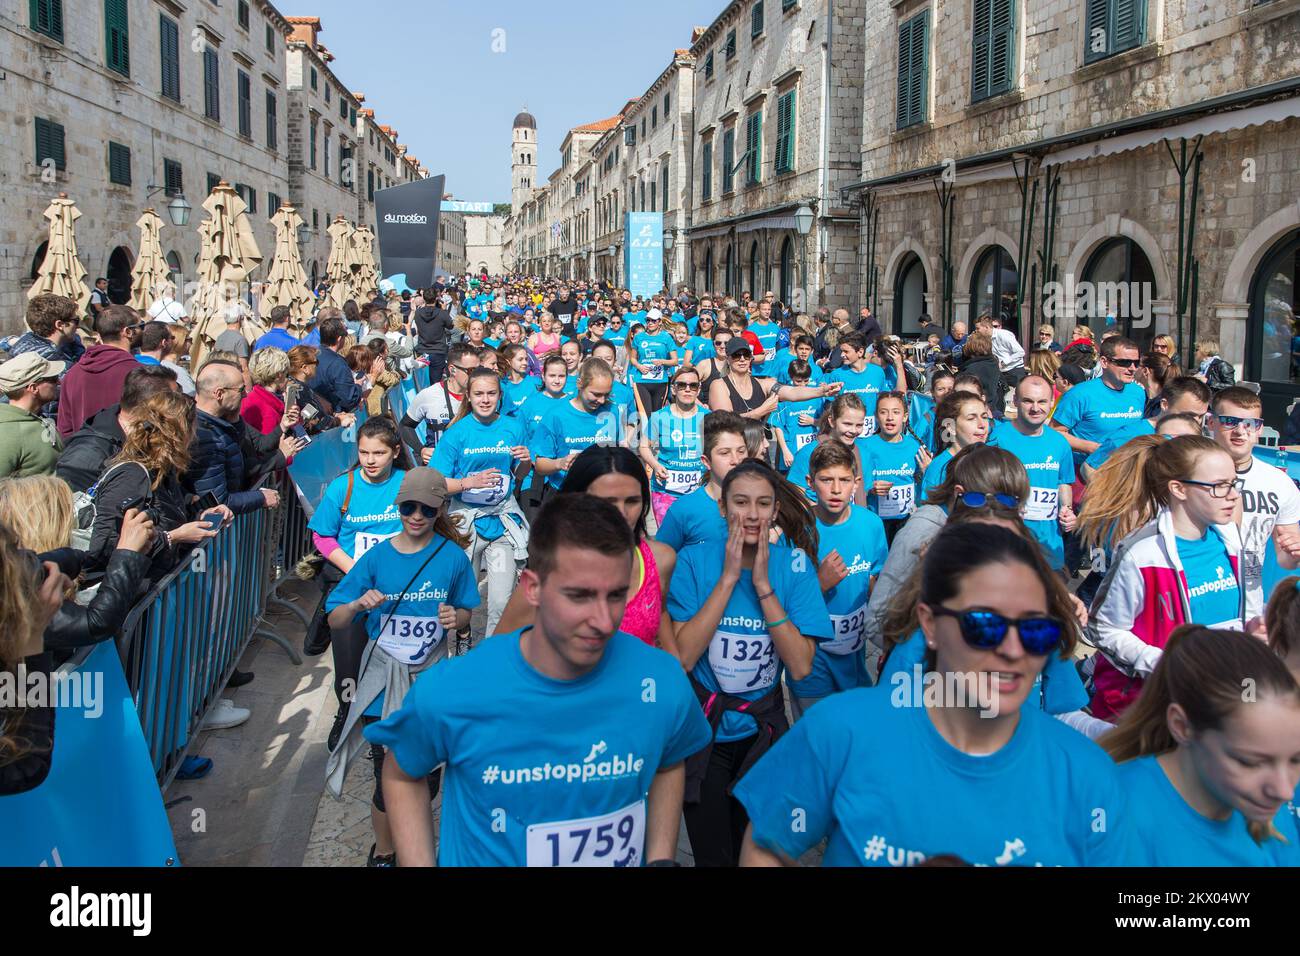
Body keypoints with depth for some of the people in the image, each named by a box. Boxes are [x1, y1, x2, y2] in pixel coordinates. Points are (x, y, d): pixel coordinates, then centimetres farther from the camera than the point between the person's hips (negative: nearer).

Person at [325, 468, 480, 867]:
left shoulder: (452, 557, -6)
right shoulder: (377, 557, -6)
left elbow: (466, 615, 6)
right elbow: (334, 622, -3)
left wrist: (455, 618, -17)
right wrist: (357, 605, -24)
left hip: (431, 678, 1)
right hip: (384, 680, 0)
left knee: (425, 777, 10)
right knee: (389, 780, 5)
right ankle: (383, 853, 32)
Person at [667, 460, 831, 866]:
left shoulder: (794, 565, -8)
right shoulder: (694, 561, -11)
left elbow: (801, 666, -16)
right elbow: (682, 657, -20)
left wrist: (762, 584, -22)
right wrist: (728, 578, -22)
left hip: (763, 731, 2)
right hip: (703, 730, -2)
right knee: (712, 855, 10)